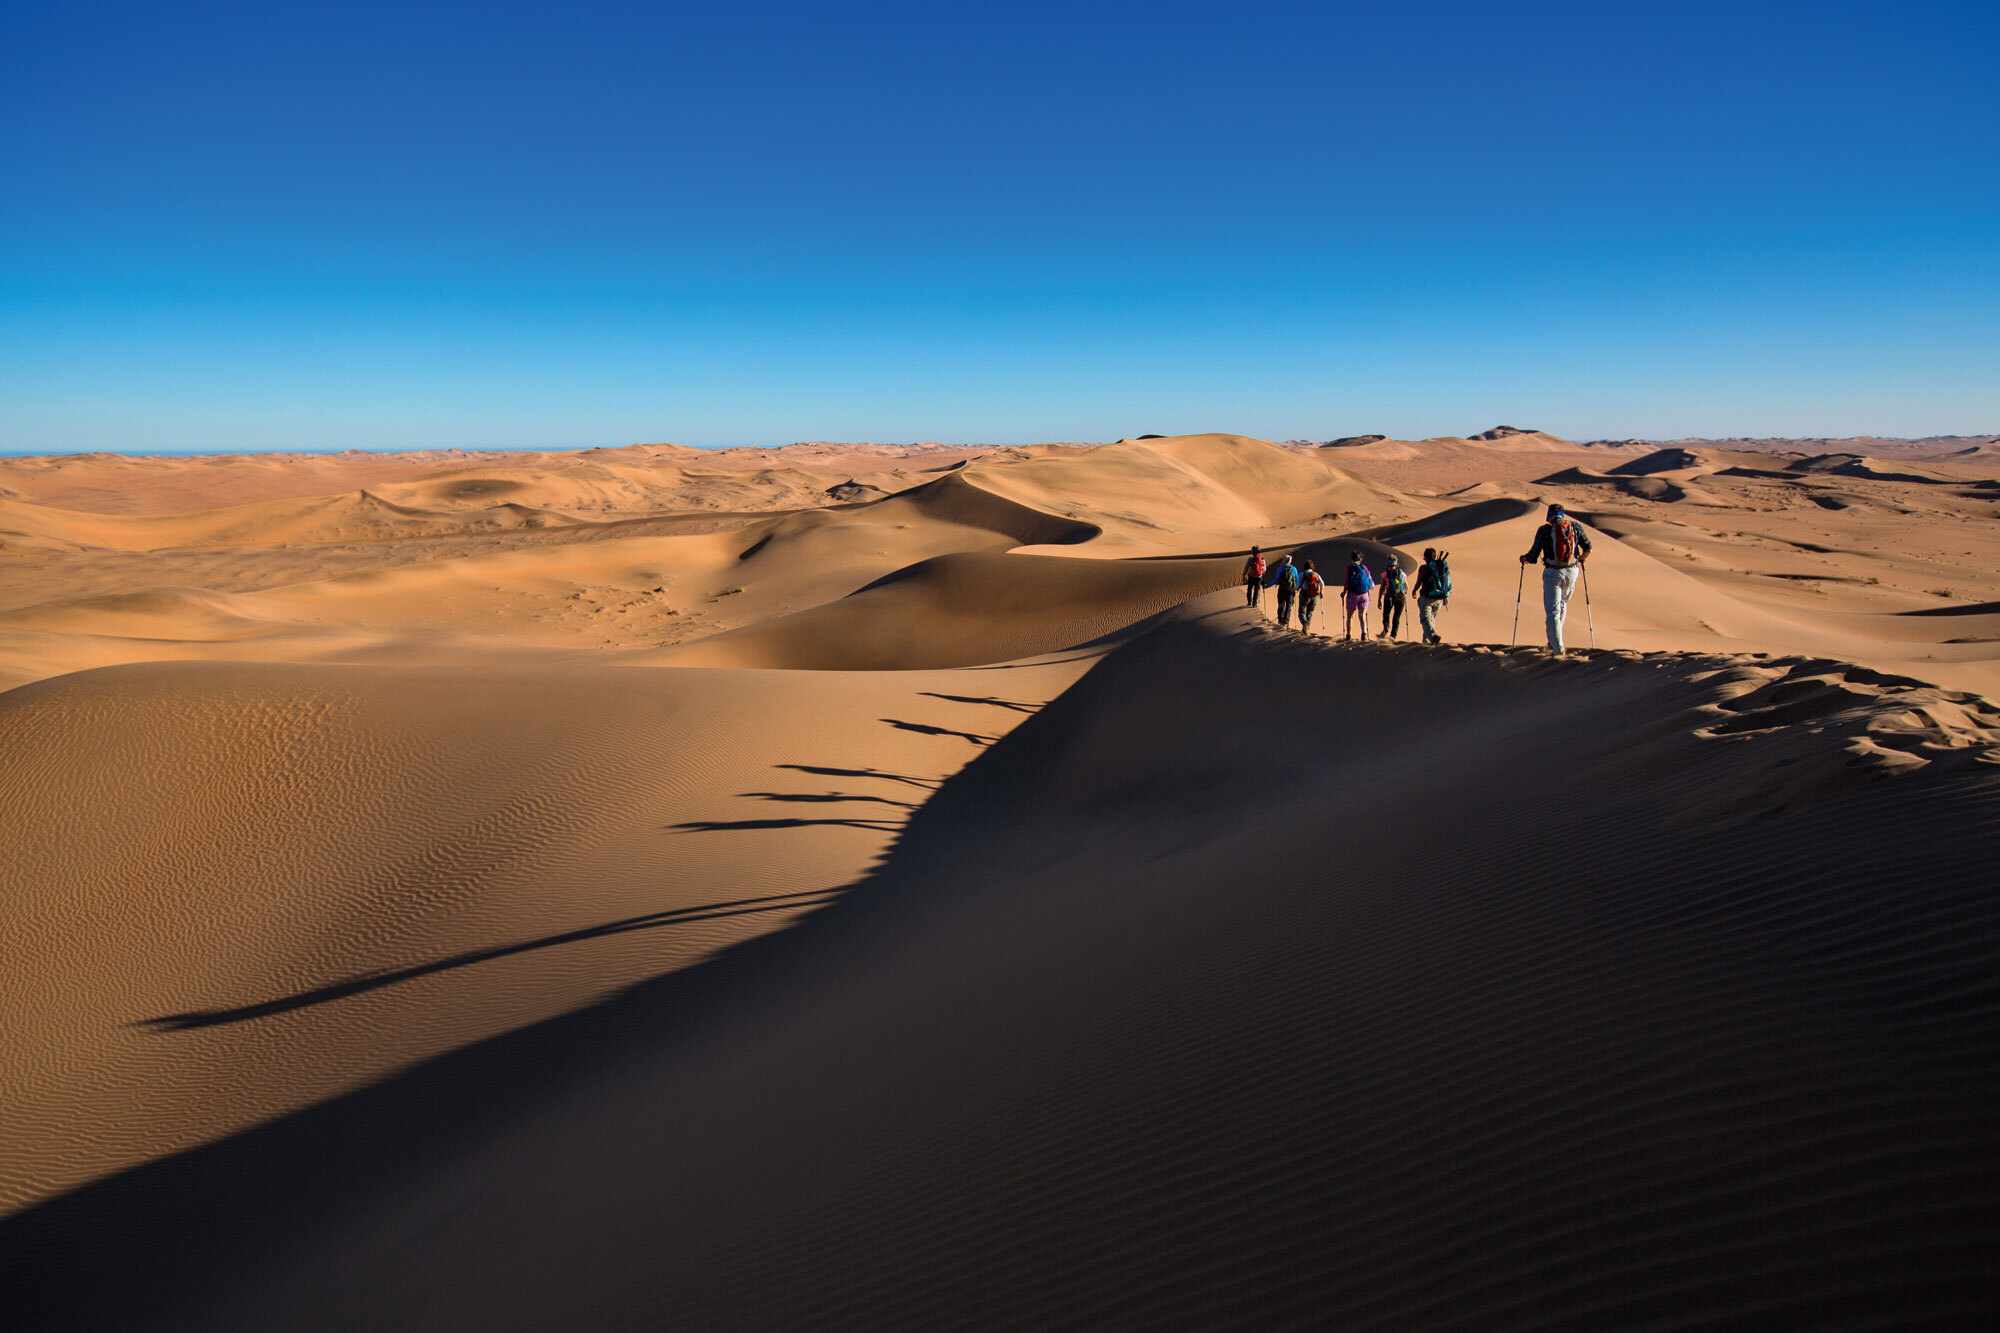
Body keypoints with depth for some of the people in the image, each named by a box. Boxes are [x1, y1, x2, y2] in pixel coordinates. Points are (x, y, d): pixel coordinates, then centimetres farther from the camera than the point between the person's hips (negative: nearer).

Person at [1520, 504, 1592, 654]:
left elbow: (1533, 556, -4)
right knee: (1562, 605, 23)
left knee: (1553, 611, 1)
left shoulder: (1544, 530, -5)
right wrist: (1581, 560, 23)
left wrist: (1524, 559, 18)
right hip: (1572, 572, 3)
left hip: (1552, 574, -3)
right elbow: (1588, 549, 2)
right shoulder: (1576, 526, 2)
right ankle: (1553, 642, 27)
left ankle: (1558, 649, -7)